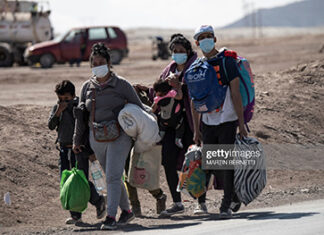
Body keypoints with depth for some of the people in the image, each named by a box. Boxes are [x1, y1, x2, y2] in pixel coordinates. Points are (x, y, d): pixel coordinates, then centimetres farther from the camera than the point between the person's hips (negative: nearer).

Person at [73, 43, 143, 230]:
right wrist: (77, 140, 16)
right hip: (97, 138, 5)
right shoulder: (88, 87, 10)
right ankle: (126, 211, 25)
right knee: (112, 177, 12)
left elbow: (139, 108, 3)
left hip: (118, 136, -5)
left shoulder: (121, 84, -3)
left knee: (113, 176, -15)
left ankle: (111, 216, -18)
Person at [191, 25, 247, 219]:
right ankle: (235, 193, 27)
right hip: (207, 123, 5)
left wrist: (241, 124, -10)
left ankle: (226, 205, -2)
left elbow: (236, 95, -7)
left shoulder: (227, 62, -4)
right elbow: (195, 101, 13)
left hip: (227, 121, -5)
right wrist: (196, 130, 11)